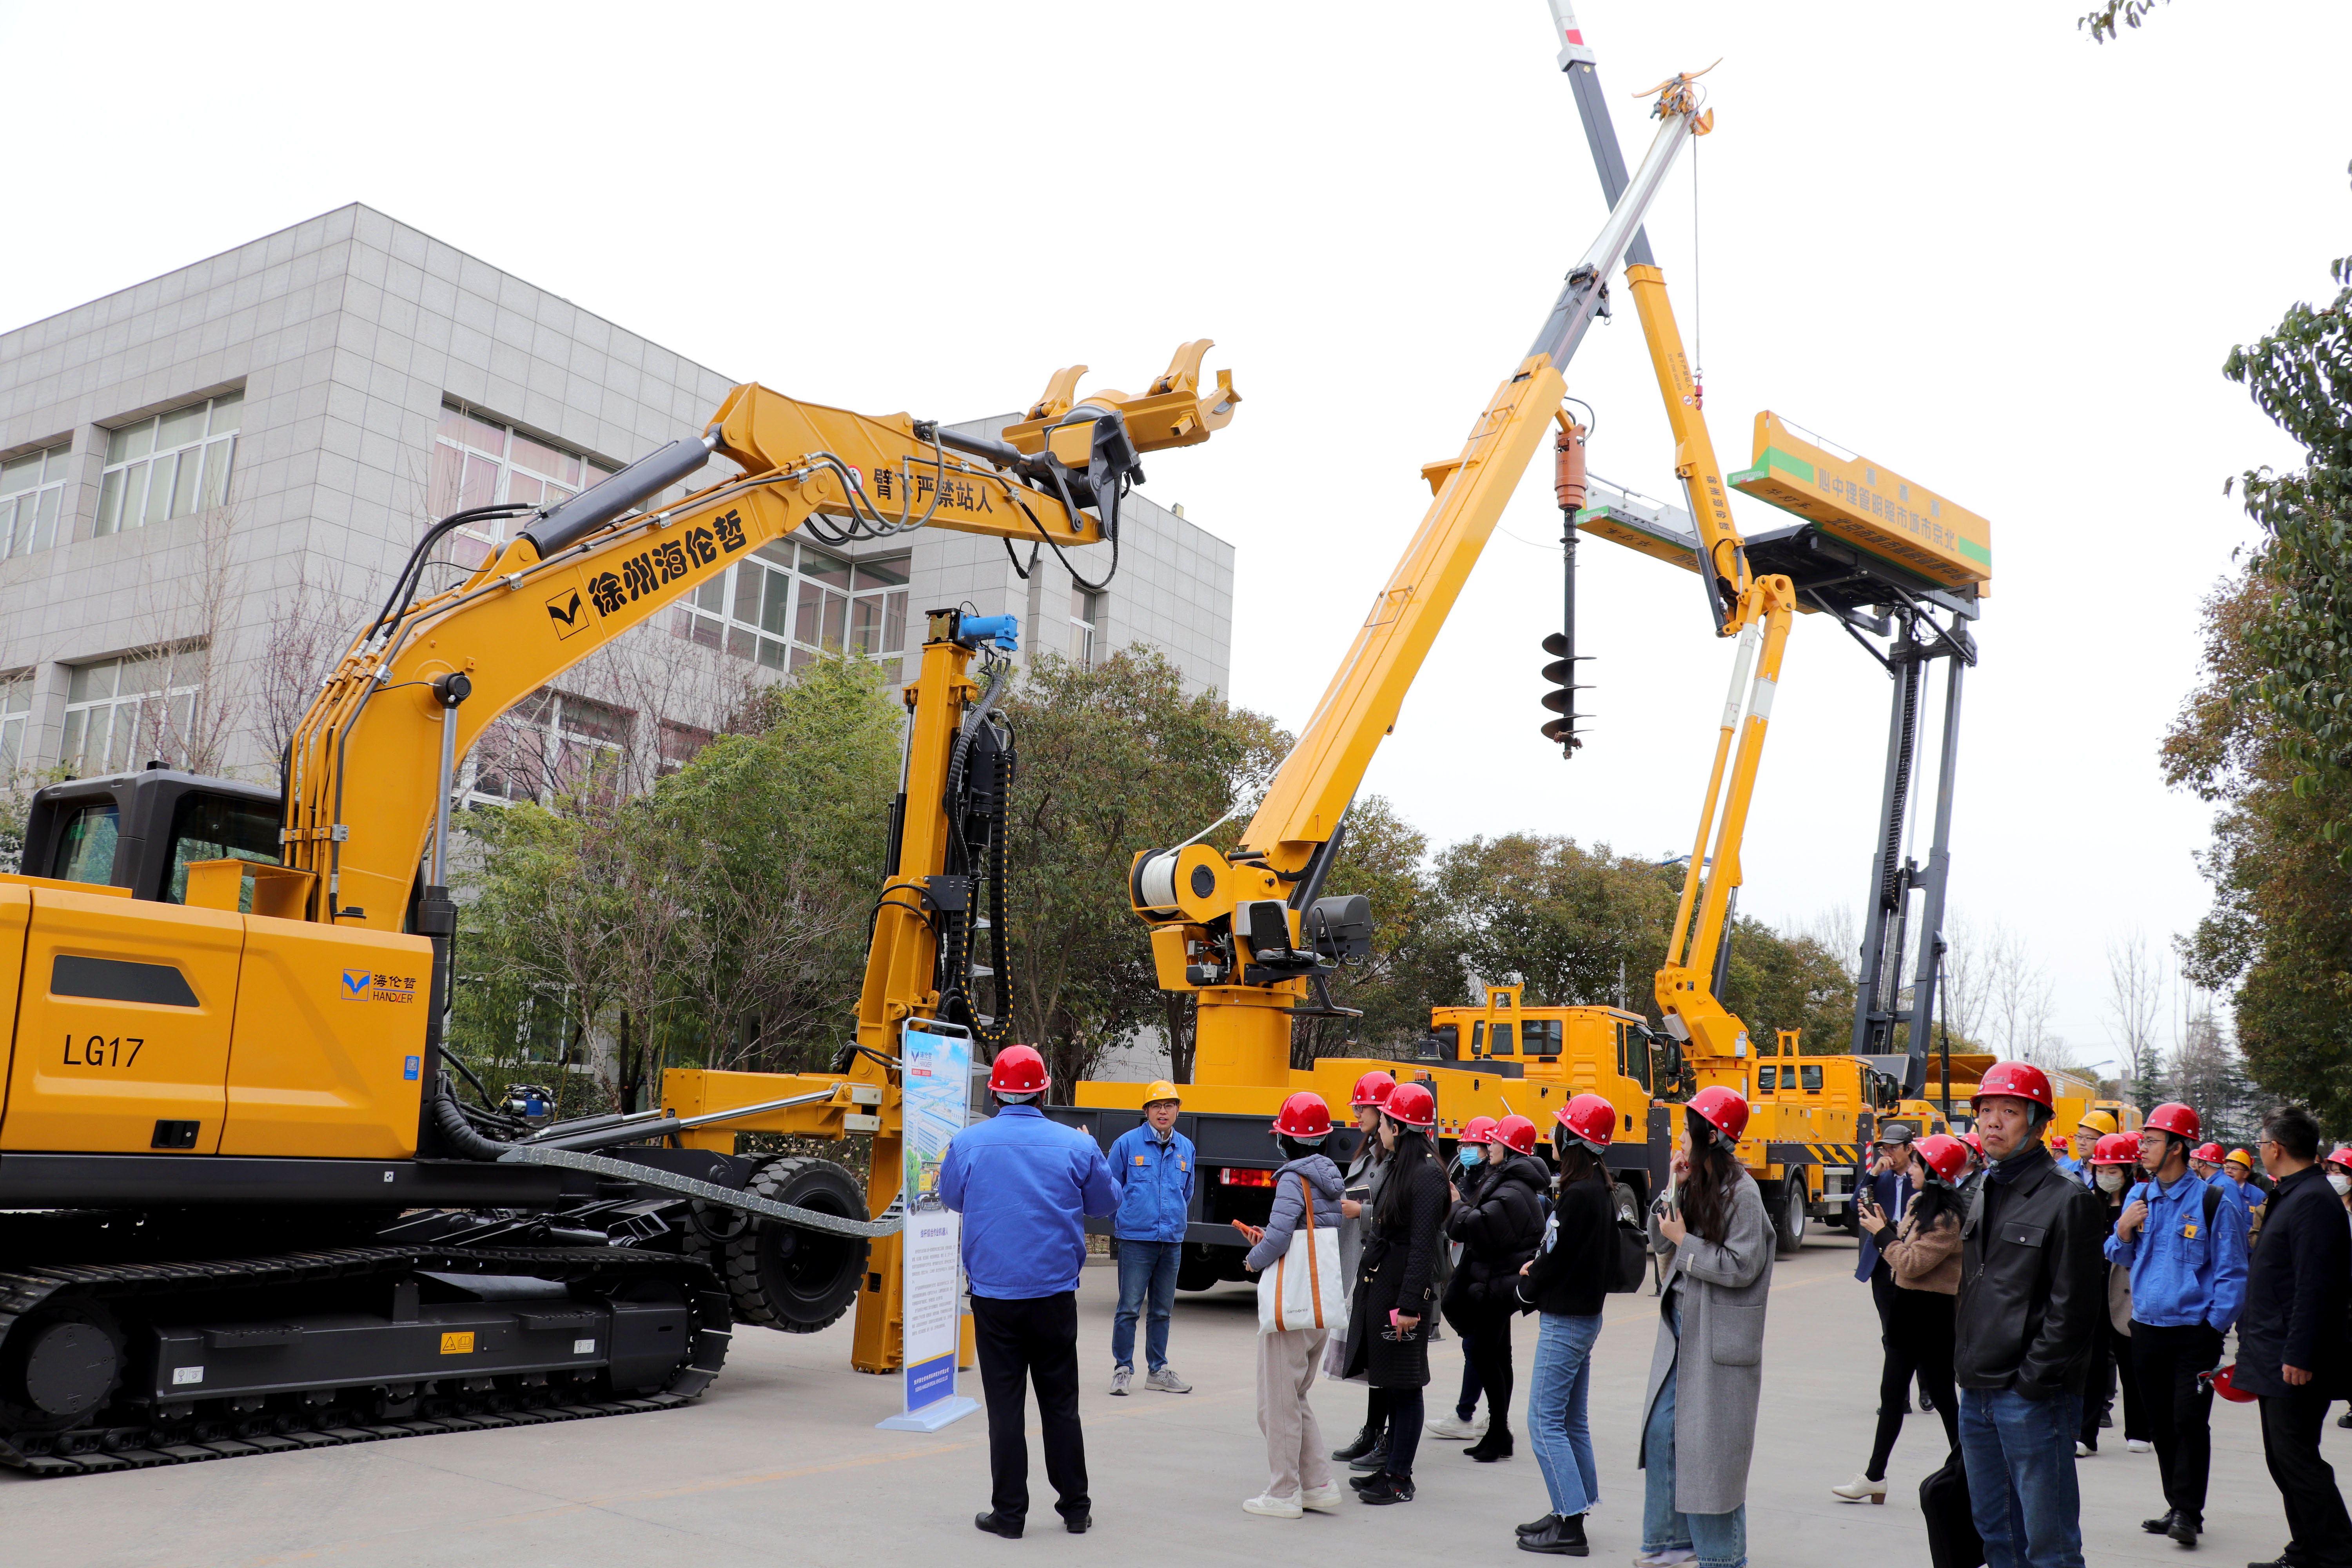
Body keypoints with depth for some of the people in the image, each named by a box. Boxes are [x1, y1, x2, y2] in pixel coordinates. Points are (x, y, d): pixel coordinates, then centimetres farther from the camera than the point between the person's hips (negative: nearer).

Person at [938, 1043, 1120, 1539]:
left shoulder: (967, 1143, -6)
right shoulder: (1075, 1145, -7)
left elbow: (952, 1198, 13)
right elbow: (1107, 1204, 9)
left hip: (993, 1297, -1)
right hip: (1054, 1294, 1)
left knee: (1005, 1405, 7)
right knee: (1060, 1403, 12)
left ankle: (1009, 1513, 10)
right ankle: (1075, 1508, 20)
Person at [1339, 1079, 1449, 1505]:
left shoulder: (1427, 1176, -16)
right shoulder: (1399, 1168, 13)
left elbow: (1423, 1246, -19)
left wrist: (1409, 1304, -21)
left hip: (1403, 1293, -9)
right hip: (1380, 1287, 9)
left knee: (1405, 1386, 0)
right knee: (1390, 1384, 15)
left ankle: (1401, 1479, 7)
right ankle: (1392, 1467, 24)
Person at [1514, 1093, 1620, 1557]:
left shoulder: (1577, 1194, -22)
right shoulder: (1598, 1189, 8)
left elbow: (1555, 1259, -19)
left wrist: (1526, 1287, -1)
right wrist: (1535, 1267, 1)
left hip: (1564, 1321, -10)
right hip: (1584, 1314, 10)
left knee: (1545, 1422, -5)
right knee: (1572, 1421, 16)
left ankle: (1570, 1527, -2)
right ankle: (1570, 1510, 24)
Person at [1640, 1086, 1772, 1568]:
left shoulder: (1741, 1193, -14)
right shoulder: (1693, 1185, 9)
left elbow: (1742, 1268, -18)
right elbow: (1660, 1243, 9)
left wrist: (1685, 1243, -12)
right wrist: (1673, 1189, -1)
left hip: (1719, 1336, -7)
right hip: (1681, 1325, 8)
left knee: (1711, 1444, -1)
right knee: (1662, 1431, 10)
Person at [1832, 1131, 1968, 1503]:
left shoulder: (1948, 1219, -20)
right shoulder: (1919, 1203, 8)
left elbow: (1912, 1264, -24)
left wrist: (1882, 1233, -14)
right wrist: (1884, 1225, -1)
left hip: (1931, 1313, -10)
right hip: (1907, 1305, 10)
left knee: (1940, 1394, 2)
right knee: (1891, 1393, 14)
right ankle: (1875, 1476, 21)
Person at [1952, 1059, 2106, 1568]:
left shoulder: (2066, 1199, -10)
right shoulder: (1984, 1196, 14)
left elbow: (2073, 1306, -14)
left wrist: (2032, 1380, -16)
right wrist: (1964, 1364, 13)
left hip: (2034, 1397, -8)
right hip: (1976, 1393, 8)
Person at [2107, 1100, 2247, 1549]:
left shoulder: (2213, 1201, -8)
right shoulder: (2138, 1197, 9)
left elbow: (2231, 1272, -5)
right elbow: (2121, 1258, 17)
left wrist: (2215, 1326, -10)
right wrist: (2122, 1231, -4)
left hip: (2194, 1331, -5)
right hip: (2146, 1329, 6)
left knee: (2189, 1421, -7)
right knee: (2161, 1423, 10)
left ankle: (2188, 1512, 1)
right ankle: (2178, 1507, 20)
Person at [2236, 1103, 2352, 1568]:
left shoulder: (2313, 1200, -17)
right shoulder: (2289, 1195, 15)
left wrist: (2298, 1356, -23)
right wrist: (2254, 1343, 22)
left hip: (2295, 1361, -10)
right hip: (2276, 1359, 10)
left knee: (2296, 1458, -6)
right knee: (2284, 1459, 14)